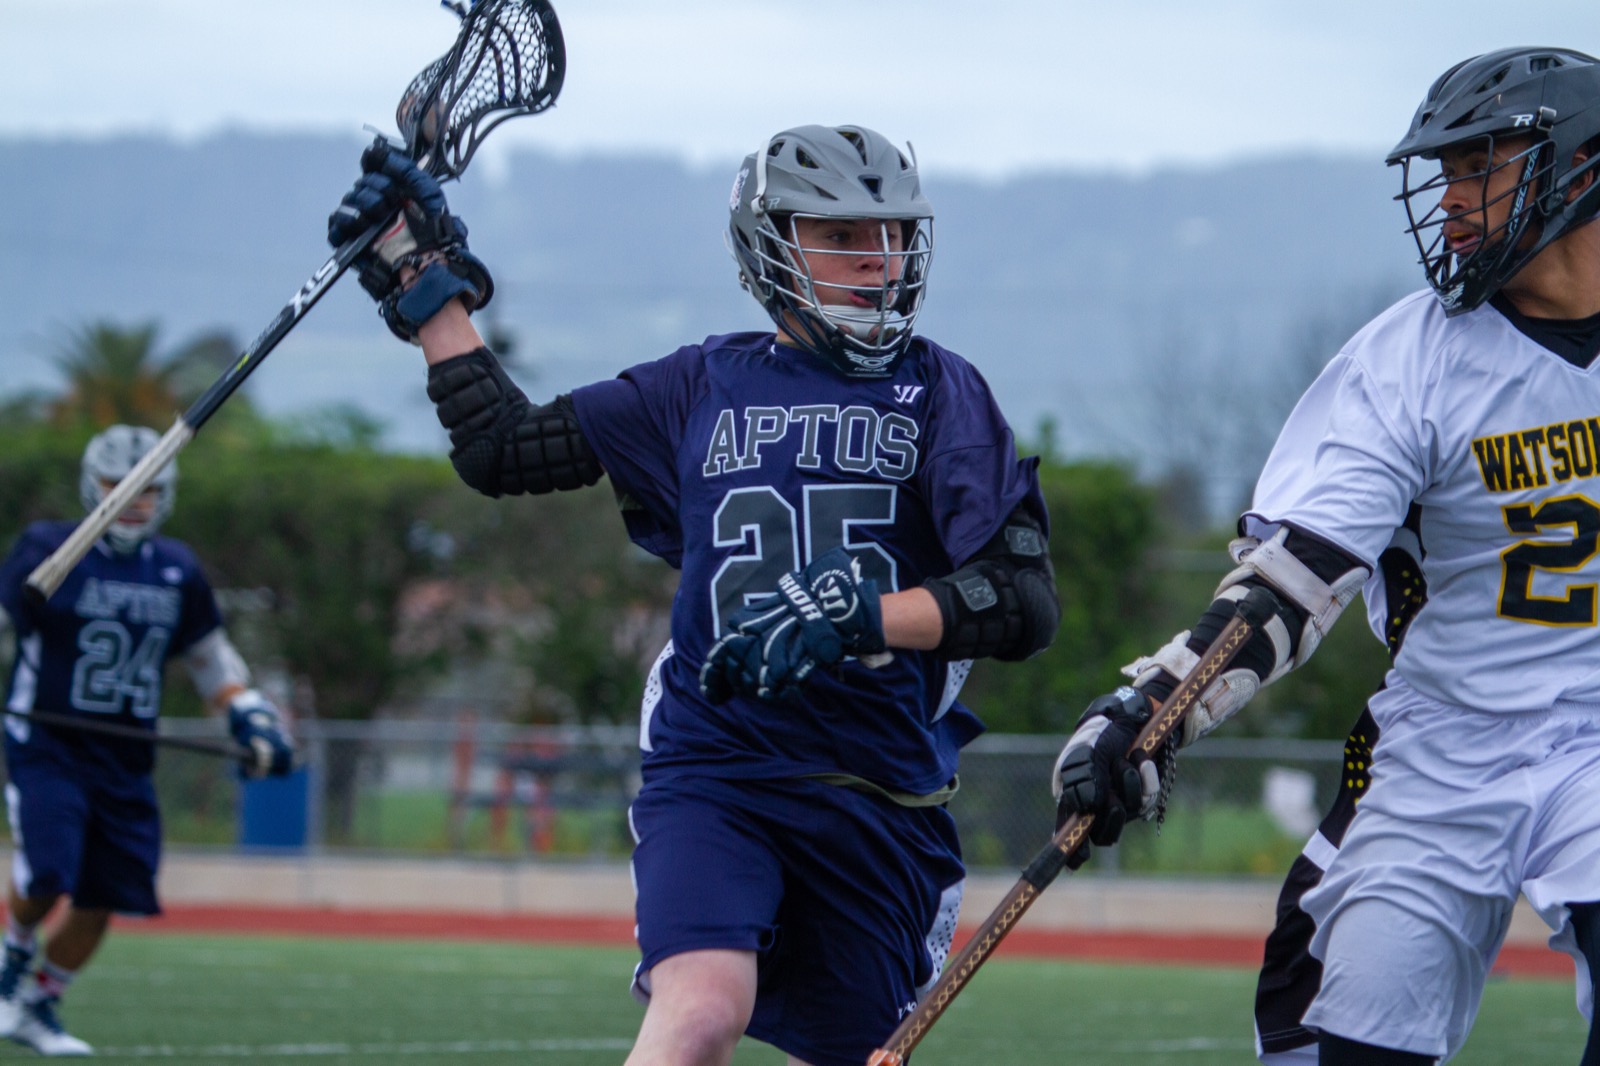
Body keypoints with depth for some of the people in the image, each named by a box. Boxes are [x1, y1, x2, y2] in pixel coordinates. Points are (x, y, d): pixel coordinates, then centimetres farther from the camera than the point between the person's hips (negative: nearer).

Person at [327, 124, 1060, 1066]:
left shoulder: (940, 392, 6)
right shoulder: (705, 386, 12)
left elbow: (1025, 605, -5)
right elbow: (503, 449, 21)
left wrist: (856, 618, -19)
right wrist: (426, 282, 19)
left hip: (882, 793, 1)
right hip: (712, 767, -1)